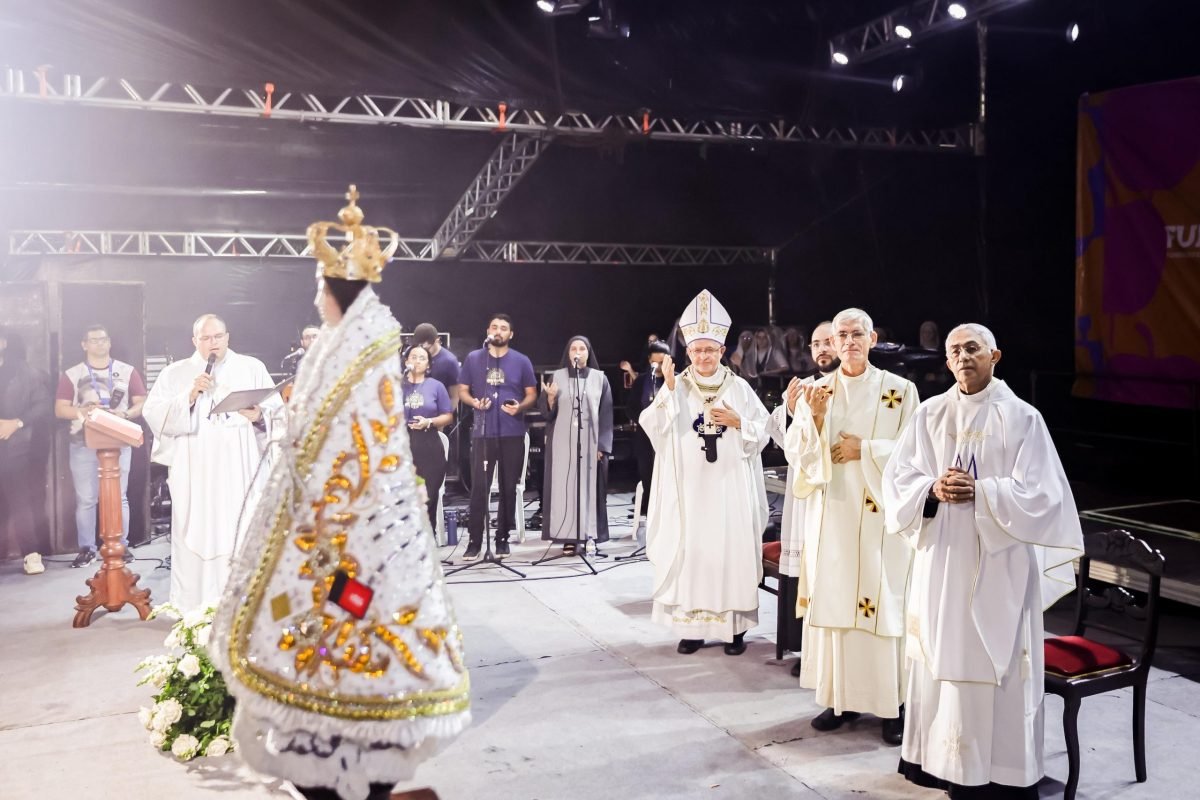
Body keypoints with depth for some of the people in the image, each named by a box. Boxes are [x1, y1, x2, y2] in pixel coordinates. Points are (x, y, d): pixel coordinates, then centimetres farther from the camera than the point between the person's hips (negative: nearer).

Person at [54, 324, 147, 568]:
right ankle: (86, 548, 10)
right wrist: (83, 411, -15)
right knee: (85, 499, 2)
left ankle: (121, 545, 10)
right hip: (83, 444, 0)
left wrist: (124, 414, -13)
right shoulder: (71, 375, 6)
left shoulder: (128, 371, 7)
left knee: (118, 497, 2)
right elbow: (60, 409, 4)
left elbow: (142, 404, 6)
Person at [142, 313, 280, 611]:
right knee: (195, 534, -4)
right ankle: (195, 607, 2)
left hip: (240, 468, 0)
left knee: (241, 534, -2)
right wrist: (190, 396, -10)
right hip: (194, 471, 0)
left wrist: (260, 415, -16)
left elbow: (277, 410, 5)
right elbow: (153, 413, 2)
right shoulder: (174, 373, 13)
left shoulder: (252, 368, 12)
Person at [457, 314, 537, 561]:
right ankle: (474, 542, 2)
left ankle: (503, 539, 17)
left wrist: (520, 407, -13)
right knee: (479, 487, -4)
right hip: (483, 433, -1)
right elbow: (462, 390, 9)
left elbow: (532, 394, 8)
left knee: (508, 488, 7)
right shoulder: (473, 358, 5)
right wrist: (474, 402, -12)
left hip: (513, 434, 1)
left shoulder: (521, 361, 5)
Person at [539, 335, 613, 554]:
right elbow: (546, 412, 4)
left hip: (591, 442, 0)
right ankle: (569, 537, -1)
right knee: (565, 486, -3)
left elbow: (606, 414, 3)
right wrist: (551, 397, -17)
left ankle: (589, 536, 4)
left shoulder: (600, 378, 5)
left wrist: (603, 445, -4)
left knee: (589, 486, 0)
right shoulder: (557, 376, 5)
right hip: (563, 443, 0)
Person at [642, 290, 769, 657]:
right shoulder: (676, 388, 3)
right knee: (690, 550, 1)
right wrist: (668, 389, -18)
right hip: (689, 488, 0)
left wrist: (738, 423, -11)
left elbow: (762, 434, 6)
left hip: (730, 487, 0)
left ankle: (735, 628, 11)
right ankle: (692, 626, 12)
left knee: (731, 551, 1)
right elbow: (655, 428, -10)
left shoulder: (739, 388, 5)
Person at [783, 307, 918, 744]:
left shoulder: (900, 390, 1)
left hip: (880, 516, -2)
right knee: (833, 601, 5)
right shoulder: (816, 390, 7)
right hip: (830, 515, 3)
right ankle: (841, 696, 17)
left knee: (884, 604, -2)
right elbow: (796, 453, 1)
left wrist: (864, 450, -11)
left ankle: (894, 703, 9)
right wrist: (815, 416, -15)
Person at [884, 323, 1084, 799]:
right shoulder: (930, 414, 5)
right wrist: (932, 490, -15)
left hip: (999, 560, -3)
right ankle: (938, 757, 21)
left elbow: (1039, 492, -9)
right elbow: (897, 476, 4)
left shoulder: (1022, 418, -4)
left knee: (995, 659, 1)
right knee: (939, 654, 8)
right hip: (940, 554, 3)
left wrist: (980, 492, -19)